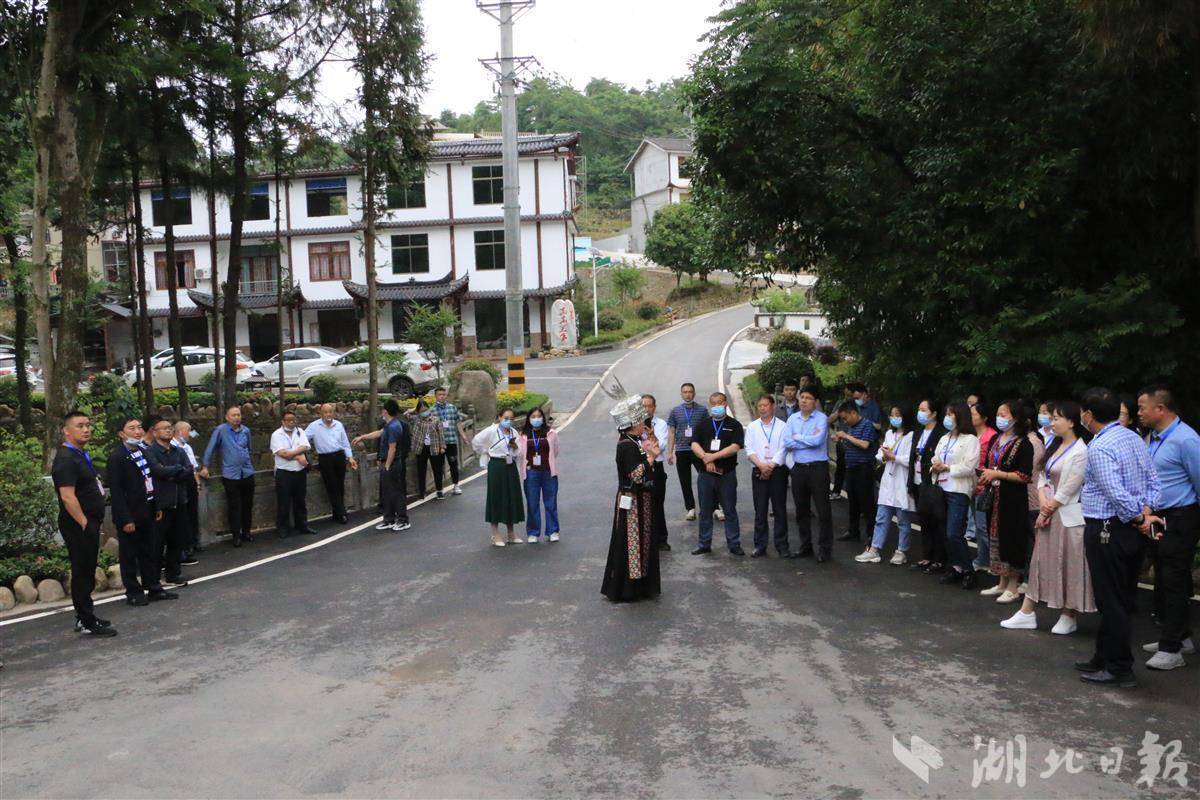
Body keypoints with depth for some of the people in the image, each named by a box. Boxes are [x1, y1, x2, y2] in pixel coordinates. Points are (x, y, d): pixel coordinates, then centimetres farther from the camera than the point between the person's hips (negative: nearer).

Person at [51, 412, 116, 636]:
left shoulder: (81, 455, 15)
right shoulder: (66, 459, -16)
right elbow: (67, 497, -23)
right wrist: (85, 524, -20)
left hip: (88, 524, 10)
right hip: (79, 526, -10)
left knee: (86, 573, 16)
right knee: (82, 573, -3)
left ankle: (85, 617, 26)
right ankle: (87, 623, 3)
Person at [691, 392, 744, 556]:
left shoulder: (734, 425, 2)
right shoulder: (704, 424, 10)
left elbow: (735, 447, -11)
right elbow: (694, 444, 1)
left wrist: (713, 456, -16)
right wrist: (705, 458, -17)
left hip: (727, 474, -2)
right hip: (706, 474, 3)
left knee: (730, 510, 3)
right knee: (705, 511, 8)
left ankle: (734, 544, 11)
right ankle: (704, 544, 17)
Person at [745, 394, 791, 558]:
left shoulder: (782, 426, 3)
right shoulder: (752, 427, 10)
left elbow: (783, 450, -5)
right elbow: (749, 450, 2)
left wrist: (771, 466, -13)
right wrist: (761, 465, -12)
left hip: (778, 471, -2)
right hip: (758, 473, 2)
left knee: (780, 510, 2)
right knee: (760, 511, 4)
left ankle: (782, 546, 9)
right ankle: (760, 546, 10)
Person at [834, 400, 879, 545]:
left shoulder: (867, 424, -11)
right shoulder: (850, 426, 13)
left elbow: (864, 444, -21)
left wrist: (847, 436, -16)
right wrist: (840, 439, 2)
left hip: (864, 468, -8)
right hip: (851, 467, 8)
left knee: (866, 501, -1)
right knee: (853, 500, 15)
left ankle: (869, 533, 8)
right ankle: (853, 530, 25)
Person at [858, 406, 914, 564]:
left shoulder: (911, 435, -9)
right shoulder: (889, 434, 14)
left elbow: (911, 460, -18)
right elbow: (880, 456, 15)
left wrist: (893, 456, -11)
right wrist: (884, 457, -6)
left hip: (903, 483, -6)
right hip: (888, 481, 6)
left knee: (903, 520, 6)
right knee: (881, 518, 7)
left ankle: (902, 551, 16)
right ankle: (874, 551, 9)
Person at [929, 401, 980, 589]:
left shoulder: (970, 440, -5)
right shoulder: (944, 439, 17)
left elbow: (968, 467, -14)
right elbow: (935, 460, 16)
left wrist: (946, 467, -11)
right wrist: (935, 467, -6)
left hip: (959, 491, -7)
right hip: (942, 489, 7)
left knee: (954, 534, -10)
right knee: (947, 534, 8)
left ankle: (968, 570, 2)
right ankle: (955, 568, 18)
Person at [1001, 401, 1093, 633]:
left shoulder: (1080, 451, -15)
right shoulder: (1054, 444, 11)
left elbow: (1067, 490, -15)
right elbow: (1042, 475, 10)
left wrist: (1049, 509, -7)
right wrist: (1043, 502, -4)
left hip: (1068, 516, -8)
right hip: (1048, 512, 9)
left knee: (1068, 566, 2)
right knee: (1040, 562, 11)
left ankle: (1069, 617, 16)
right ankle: (1027, 614, 17)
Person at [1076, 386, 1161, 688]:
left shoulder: (1099, 447, -19)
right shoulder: (1134, 438, 9)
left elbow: (1116, 493, -24)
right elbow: (1152, 482, 9)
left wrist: (1138, 519, -11)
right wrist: (1146, 514, 0)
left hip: (1106, 531, -9)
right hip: (1129, 531, 9)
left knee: (1111, 601, 0)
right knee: (1120, 599, 15)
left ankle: (1119, 669, 8)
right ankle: (1104, 659, 27)